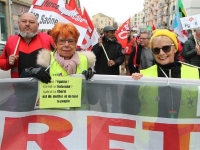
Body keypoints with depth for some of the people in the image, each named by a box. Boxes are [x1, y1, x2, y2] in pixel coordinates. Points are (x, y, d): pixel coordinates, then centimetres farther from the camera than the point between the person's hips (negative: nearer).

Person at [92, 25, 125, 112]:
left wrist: (115, 62, -25)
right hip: (101, 73, 1)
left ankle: (115, 111, 23)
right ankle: (104, 111, 28)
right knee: (102, 94, 12)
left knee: (114, 94, 9)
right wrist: (99, 46, -17)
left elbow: (122, 57, -7)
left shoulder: (117, 45, 3)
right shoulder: (99, 43, 5)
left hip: (113, 74, 0)